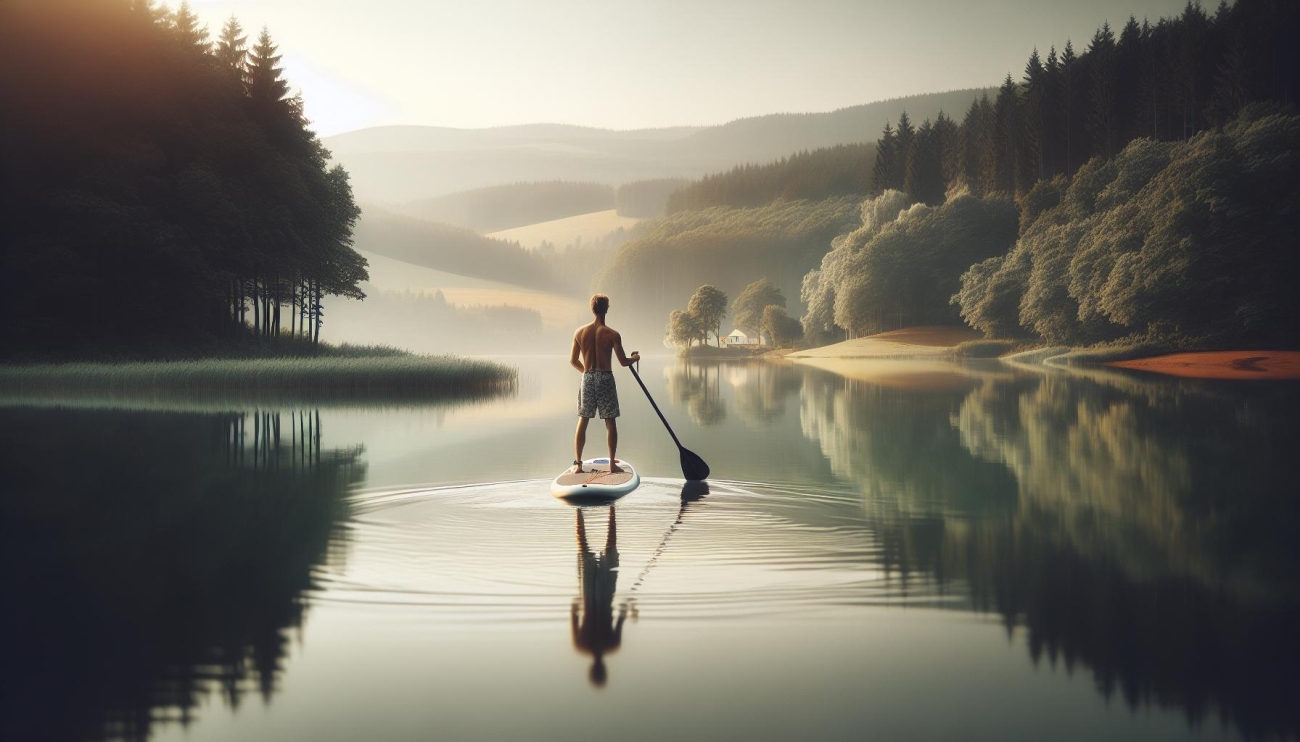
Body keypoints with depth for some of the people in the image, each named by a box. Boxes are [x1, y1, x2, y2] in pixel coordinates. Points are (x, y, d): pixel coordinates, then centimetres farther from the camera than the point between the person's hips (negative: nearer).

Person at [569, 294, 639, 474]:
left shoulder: (580, 332, 0)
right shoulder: (612, 334, -9)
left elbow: (573, 361, 6)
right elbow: (623, 361, -6)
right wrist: (635, 358, 16)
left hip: (587, 378, 3)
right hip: (605, 378, -3)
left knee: (582, 421, 9)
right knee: (610, 422, 6)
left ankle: (577, 463, 6)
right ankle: (612, 463, 6)